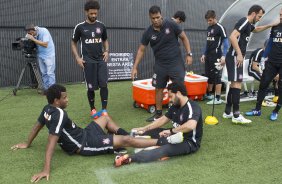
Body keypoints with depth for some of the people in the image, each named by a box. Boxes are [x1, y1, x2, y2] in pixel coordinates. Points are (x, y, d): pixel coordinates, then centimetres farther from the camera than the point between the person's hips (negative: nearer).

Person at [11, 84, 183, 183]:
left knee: (105, 117, 24)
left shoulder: (47, 109, -1)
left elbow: (37, 126, 13)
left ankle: (129, 134, 26)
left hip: (82, 134, 10)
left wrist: (27, 144, 28)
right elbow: (51, 143, -34)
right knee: (126, 141, -13)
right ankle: (165, 142, -9)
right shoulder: (59, 114, -28)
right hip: (85, 145, -10)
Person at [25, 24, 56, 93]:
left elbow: (45, 44, -27)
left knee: (50, 73, -8)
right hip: (40, 55, 6)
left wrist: (33, 39, -30)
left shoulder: (44, 31, -20)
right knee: (43, 73, 6)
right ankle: (45, 88, 13)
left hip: (49, 55, -5)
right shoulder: (30, 34, -3)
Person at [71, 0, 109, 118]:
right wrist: (77, 57, -5)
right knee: (91, 87, 3)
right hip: (88, 61, -2)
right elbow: (73, 43, 7)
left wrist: (106, 51, 2)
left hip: (101, 60, 2)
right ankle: (92, 109, 20)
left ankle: (104, 109, 0)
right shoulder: (80, 27, -2)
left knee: (104, 84, -8)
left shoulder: (101, 26, 5)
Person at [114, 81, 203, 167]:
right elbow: (163, 120, 12)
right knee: (150, 133, 4)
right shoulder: (175, 106, 5)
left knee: (166, 148, -35)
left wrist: (171, 131, -30)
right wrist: (144, 129, 5)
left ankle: (130, 158, -48)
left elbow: (191, 126, -40)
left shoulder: (193, 107, -21)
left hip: (189, 142, -10)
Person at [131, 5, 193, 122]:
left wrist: (189, 54, -7)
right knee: (159, 89, 10)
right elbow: (141, 50, 0)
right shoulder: (148, 33, -5)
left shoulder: (171, 25, -11)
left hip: (176, 62, -3)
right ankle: (158, 113, 24)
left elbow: (184, 38, 0)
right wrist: (135, 67, -4)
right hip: (160, 64, 3)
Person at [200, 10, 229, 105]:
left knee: (216, 76, -6)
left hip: (216, 56, -8)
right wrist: (204, 54, 18)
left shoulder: (220, 28, -8)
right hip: (208, 56, 8)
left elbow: (226, 42, -12)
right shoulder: (209, 28, 15)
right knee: (209, 75, 14)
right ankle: (209, 94, 28)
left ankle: (218, 99, -2)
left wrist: (223, 56, -19)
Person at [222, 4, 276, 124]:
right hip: (235, 57, -10)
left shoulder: (249, 24, 20)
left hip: (237, 57, 10)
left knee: (234, 84, 10)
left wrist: (270, 25, 35)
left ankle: (227, 112, 15)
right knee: (237, 84, -13)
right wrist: (239, 54, -26)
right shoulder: (244, 21, -11)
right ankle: (236, 115, -13)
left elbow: (257, 29, 44)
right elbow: (232, 37, -24)